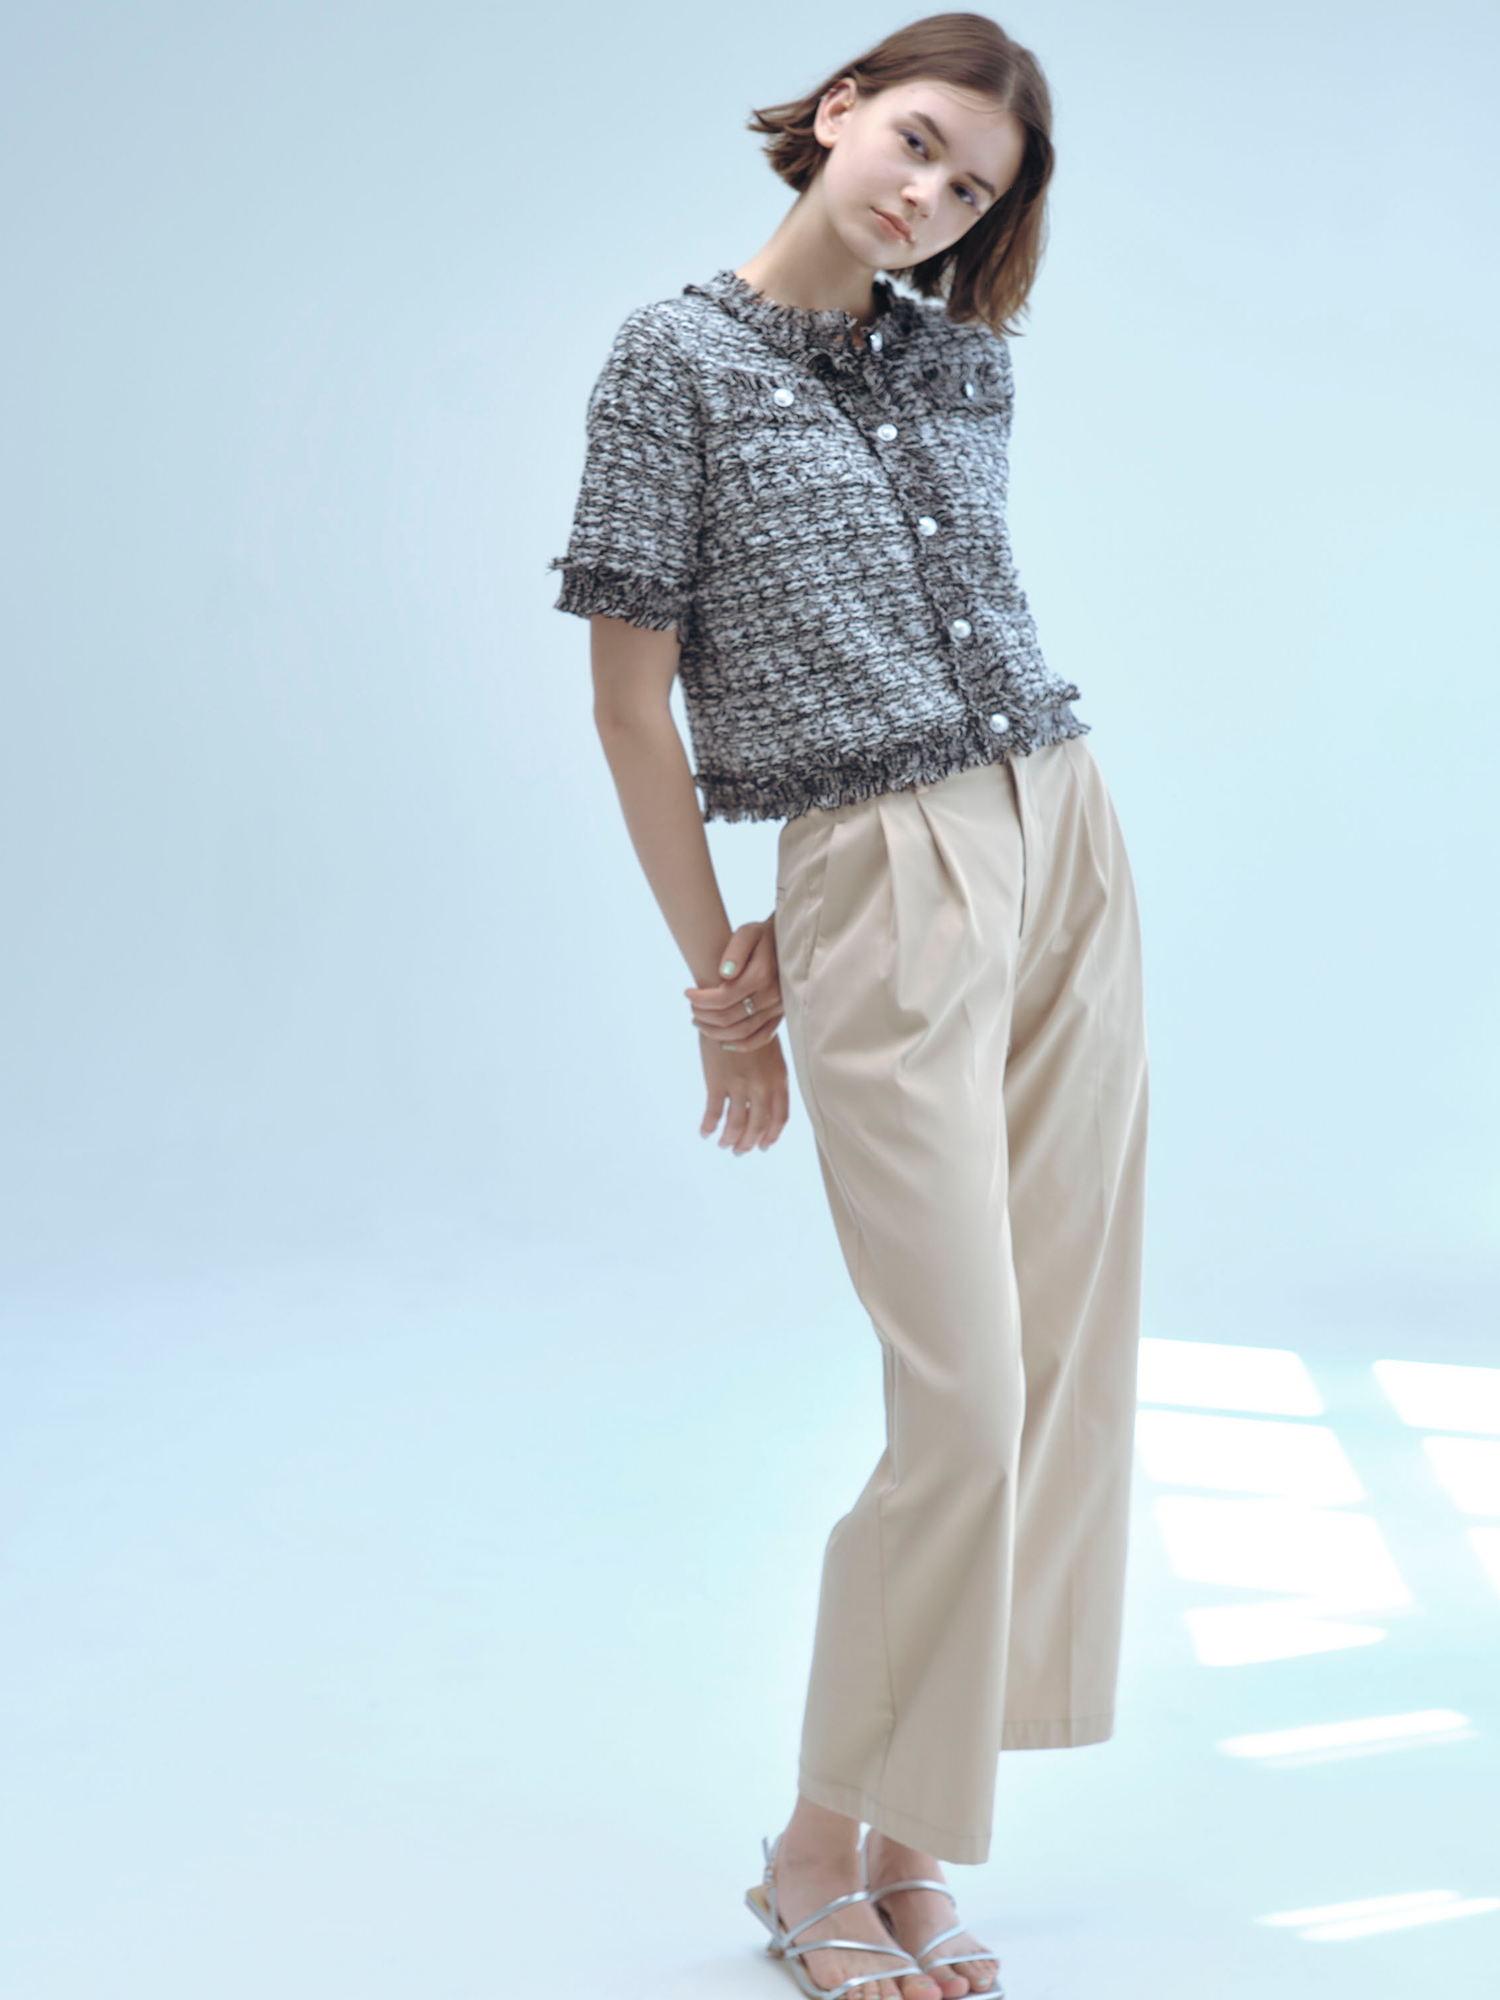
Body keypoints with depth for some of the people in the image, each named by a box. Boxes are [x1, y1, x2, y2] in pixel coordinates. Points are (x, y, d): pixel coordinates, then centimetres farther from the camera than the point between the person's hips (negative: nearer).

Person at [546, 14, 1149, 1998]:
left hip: (1066, 841, 6)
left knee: (1066, 1366, 4)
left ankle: (912, 1841, 16)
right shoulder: (679, 352, -2)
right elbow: (632, 695, -3)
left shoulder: (964, 362, 13)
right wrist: (722, 973, -2)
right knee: (967, 1392, -10)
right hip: (885, 891, -6)